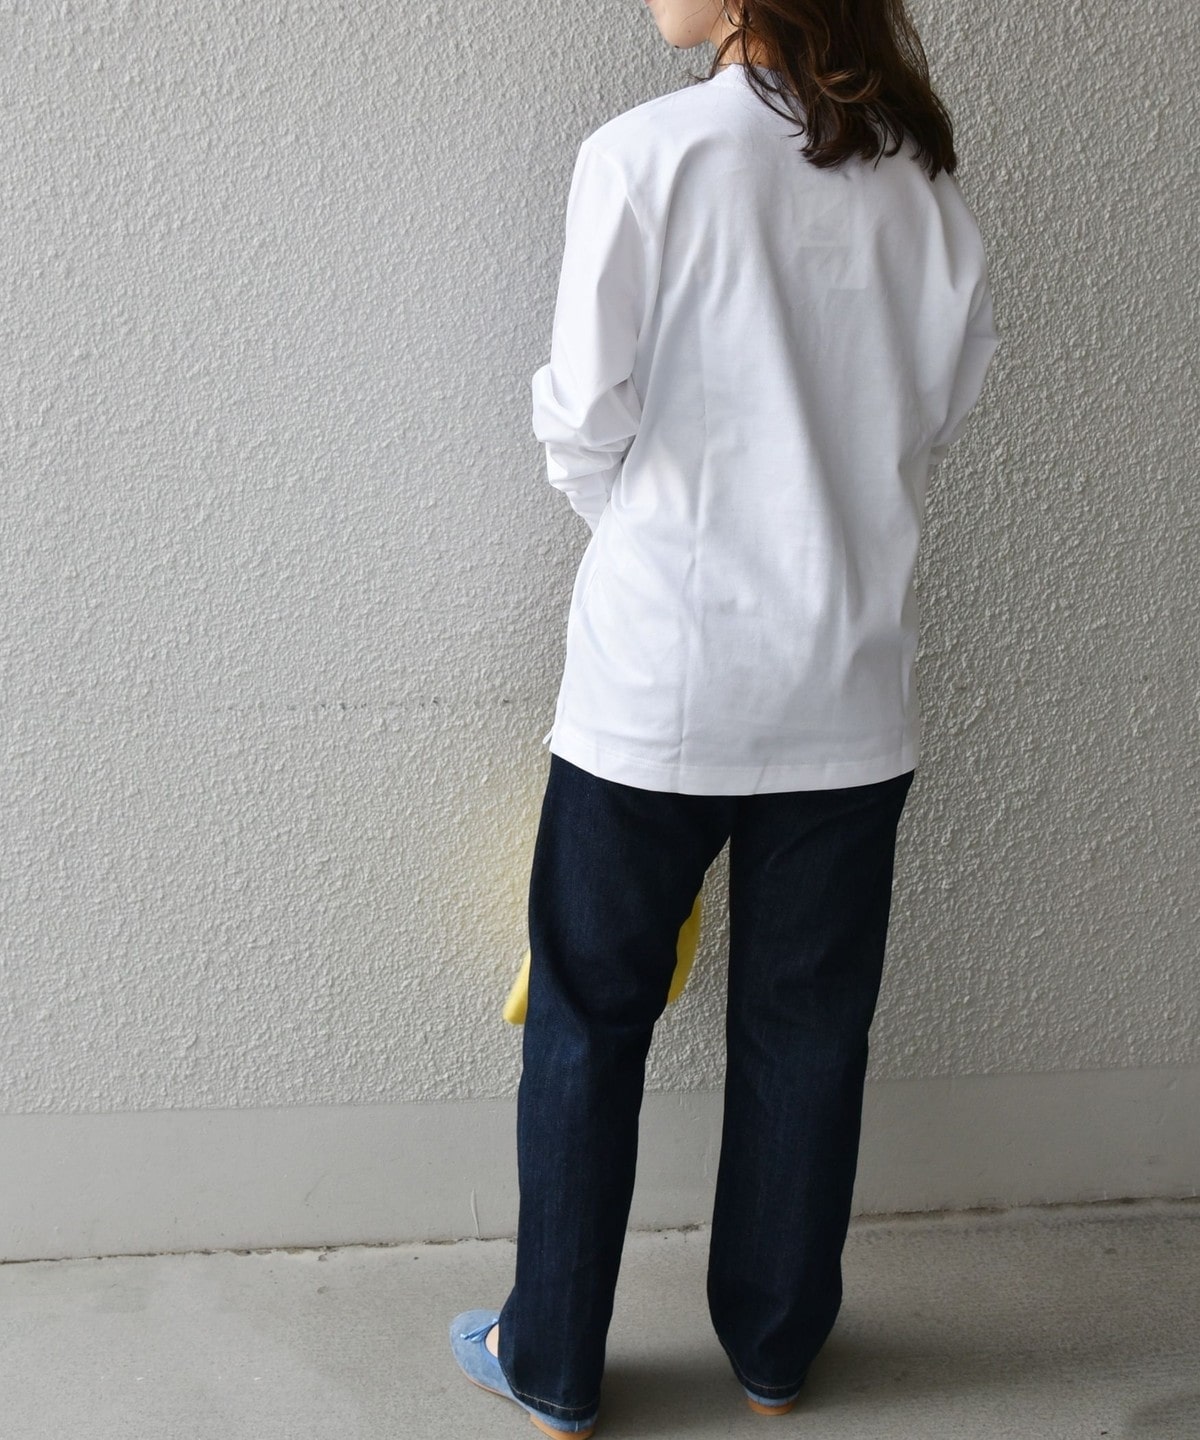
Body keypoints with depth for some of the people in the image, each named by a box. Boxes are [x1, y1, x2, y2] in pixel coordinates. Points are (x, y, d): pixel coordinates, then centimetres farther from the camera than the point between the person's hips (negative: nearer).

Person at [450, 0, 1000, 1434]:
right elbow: (933, 425, 7)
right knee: (807, 1028, 16)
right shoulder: (929, 187, 2)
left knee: (591, 1018, 12)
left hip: (656, 680, -4)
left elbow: (586, 422, -9)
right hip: (851, 692, 4)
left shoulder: (643, 155, -13)